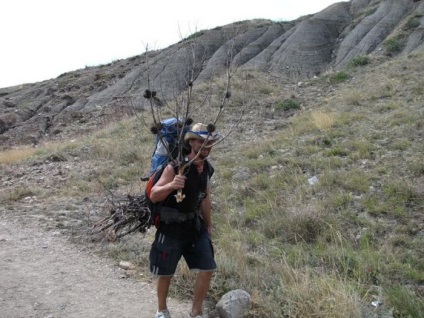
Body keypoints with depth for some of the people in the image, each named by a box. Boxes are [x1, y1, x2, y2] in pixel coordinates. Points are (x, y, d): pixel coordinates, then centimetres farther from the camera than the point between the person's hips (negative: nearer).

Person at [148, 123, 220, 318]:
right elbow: (153, 196, -22)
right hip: (171, 228, -6)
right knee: (166, 273, 8)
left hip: (195, 226, 6)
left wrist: (208, 224, 19)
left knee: (207, 269, 3)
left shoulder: (207, 169, 0)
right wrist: (171, 185, -41)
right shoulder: (175, 167, -21)